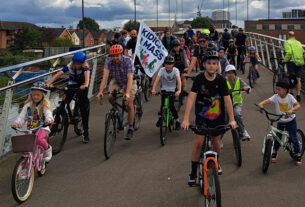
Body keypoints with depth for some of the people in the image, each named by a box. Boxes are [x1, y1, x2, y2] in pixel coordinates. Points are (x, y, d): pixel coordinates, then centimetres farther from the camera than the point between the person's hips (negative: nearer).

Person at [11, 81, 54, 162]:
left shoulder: (45, 105, 0)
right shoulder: (28, 105, 10)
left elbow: (48, 113, -19)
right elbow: (22, 116, 3)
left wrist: (49, 119, -43)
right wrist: (17, 123, -18)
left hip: (42, 128, -4)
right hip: (30, 129, 4)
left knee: (39, 139, -34)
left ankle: (47, 149, -2)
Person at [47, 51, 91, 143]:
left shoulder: (85, 67, -25)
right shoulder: (70, 66, -20)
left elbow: (87, 75, -46)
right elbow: (58, 74, -29)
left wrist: (86, 85, -68)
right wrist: (48, 84, -42)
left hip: (82, 86, -2)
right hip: (72, 84, 2)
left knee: (84, 108, -9)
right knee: (65, 102, -17)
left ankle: (86, 133, -5)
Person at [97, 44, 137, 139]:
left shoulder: (127, 60, -31)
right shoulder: (109, 60, -24)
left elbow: (130, 78, -38)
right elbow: (105, 76, -30)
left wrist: (127, 94, -51)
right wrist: (100, 92, -43)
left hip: (129, 82, -3)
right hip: (116, 81, 3)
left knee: (129, 104, -13)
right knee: (110, 97, -23)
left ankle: (130, 128, 2)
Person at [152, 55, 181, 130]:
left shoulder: (175, 70, -17)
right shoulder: (162, 70, -15)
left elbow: (178, 80, -30)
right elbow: (157, 79, -26)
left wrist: (179, 90, -46)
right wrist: (153, 89, -41)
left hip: (173, 89, -1)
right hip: (164, 89, 1)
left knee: (171, 105, -16)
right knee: (163, 105, -12)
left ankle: (177, 120, 4)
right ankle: (161, 117, 17)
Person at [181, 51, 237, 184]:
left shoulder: (221, 80, -10)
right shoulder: (199, 79, -13)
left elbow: (227, 100, -9)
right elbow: (191, 98, -19)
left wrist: (232, 120, -14)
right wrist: (186, 119, -27)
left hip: (217, 116, 2)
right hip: (202, 115, -1)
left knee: (215, 140, 11)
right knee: (198, 141, -13)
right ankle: (193, 173, -1)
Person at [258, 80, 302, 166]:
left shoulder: (290, 97, -16)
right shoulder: (276, 97, -13)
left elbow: (298, 105, -24)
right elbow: (267, 100, -27)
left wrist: (291, 110, -44)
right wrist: (261, 104, -48)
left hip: (290, 121, -2)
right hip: (280, 121, 2)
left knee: (293, 138, -1)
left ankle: (298, 155, 15)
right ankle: (274, 152, 25)